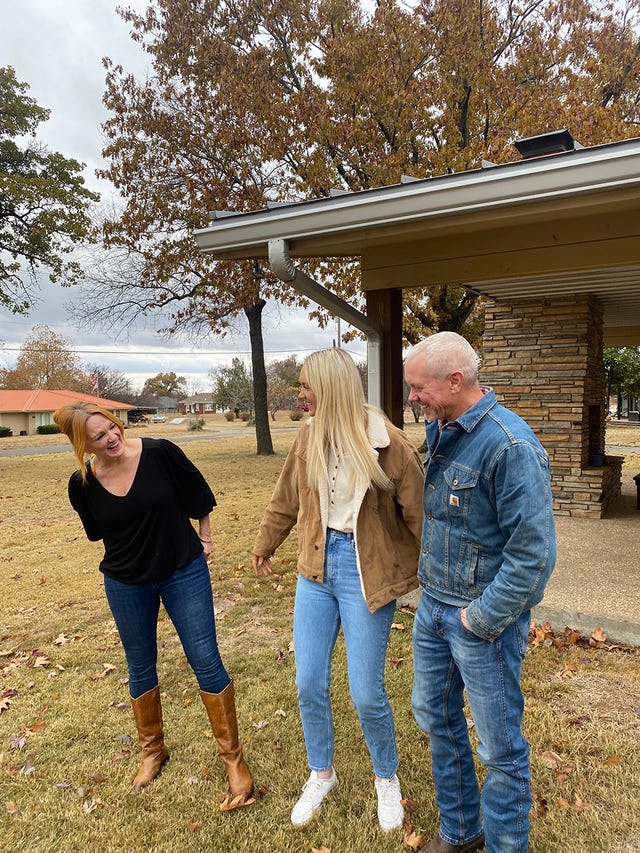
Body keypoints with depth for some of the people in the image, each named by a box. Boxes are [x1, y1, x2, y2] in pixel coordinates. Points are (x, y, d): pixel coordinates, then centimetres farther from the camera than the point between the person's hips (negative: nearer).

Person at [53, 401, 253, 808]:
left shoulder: (159, 453, -19)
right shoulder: (82, 484, -12)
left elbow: (198, 494, -4)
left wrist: (204, 538, 4)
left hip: (184, 572, -2)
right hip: (127, 584, 3)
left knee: (206, 661, 1)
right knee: (141, 668, 18)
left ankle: (233, 757, 18)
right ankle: (153, 750, 42)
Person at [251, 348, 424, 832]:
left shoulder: (388, 444, -16)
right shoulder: (310, 438, 0)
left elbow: (418, 513, -10)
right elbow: (286, 500, 14)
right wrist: (265, 546, 26)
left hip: (365, 572, -5)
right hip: (317, 566, 5)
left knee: (366, 694, 4)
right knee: (309, 683, 12)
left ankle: (387, 778, 37)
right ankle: (321, 774, 40)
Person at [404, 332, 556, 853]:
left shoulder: (510, 446, -24)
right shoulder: (439, 430, 2)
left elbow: (534, 551, -24)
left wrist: (483, 619, -18)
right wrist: (430, 582, 13)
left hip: (484, 618, -8)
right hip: (433, 604, 9)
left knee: (500, 749, 10)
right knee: (436, 718, 22)